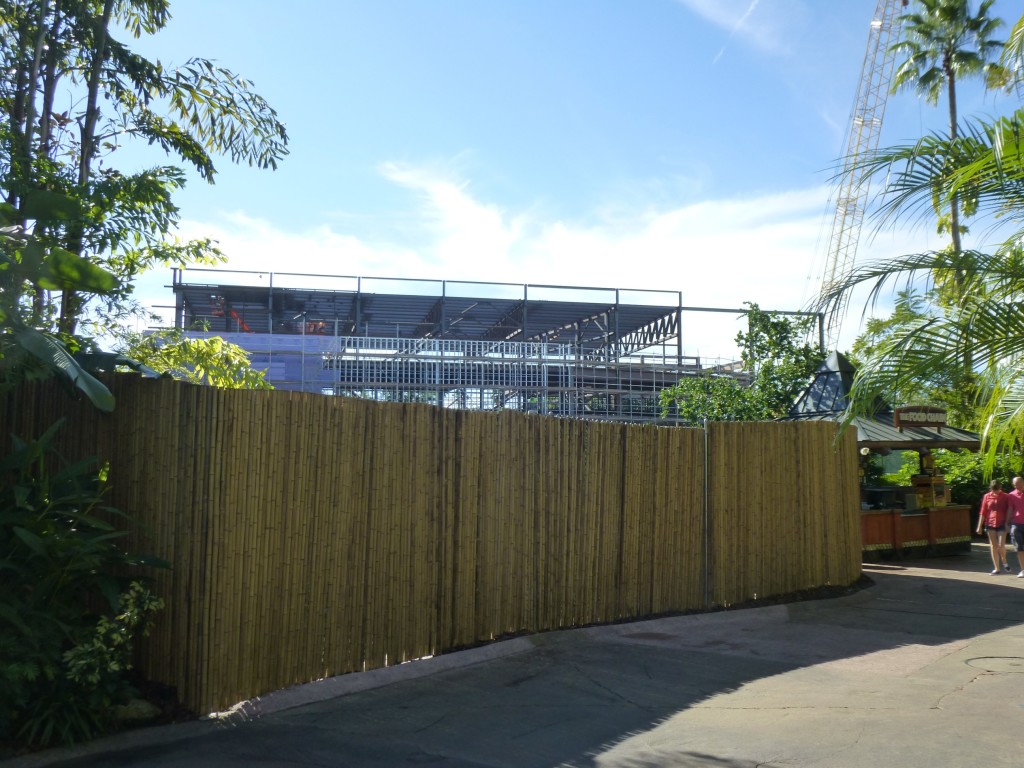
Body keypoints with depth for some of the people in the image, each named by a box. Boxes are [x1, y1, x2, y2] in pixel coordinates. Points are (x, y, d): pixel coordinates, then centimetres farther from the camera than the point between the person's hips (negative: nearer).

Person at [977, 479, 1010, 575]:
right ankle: (997, 568, 11)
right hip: (990, 524, 2)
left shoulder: (1005, 497, 1)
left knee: (1001, 545, -10)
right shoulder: (987, 497, 4)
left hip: (1001, 524, -2)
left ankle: (1004, 561, 21)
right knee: (993, 546, 4)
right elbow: (982, 512, 6)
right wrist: (980, 526, 4)